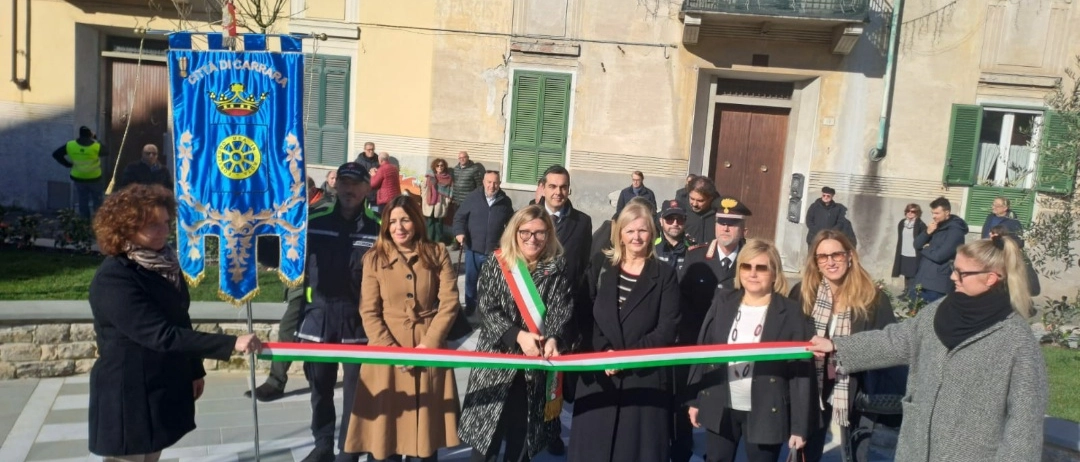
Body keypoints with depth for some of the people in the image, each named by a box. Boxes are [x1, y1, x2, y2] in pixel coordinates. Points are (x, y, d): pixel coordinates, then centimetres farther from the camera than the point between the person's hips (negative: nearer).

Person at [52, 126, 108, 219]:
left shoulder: (70, 145, -15)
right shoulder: (96, 147, -22)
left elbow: (56, 154, -6)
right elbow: (106, 153, -1)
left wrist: (68, 164, 1)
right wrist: (95, 140, 6)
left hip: (78, 178, 3)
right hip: (94, 178, -2)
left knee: (83, 202, 18)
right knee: (97, 201, 16)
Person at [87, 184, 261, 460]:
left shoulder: (164, 263, 3)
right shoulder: (114, 278, -23)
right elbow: (161, 335, -30)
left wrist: (195, 370, 17)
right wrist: (231, 343, -33)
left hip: (164, 389, 8)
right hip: (129, 396, -8)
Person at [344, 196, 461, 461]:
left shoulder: (437, 254, 2)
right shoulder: (374, 259, 0)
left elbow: (449, 303, -4)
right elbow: (368, 312, -3)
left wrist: (429, 343, -13)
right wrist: (392, 350, -12)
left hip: (429, 350, 1)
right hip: (387, 353, 0)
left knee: (425, 426, 8)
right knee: (386, 425, 5)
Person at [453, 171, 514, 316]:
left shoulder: (505, 201, 0)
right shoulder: (473, 197, -4)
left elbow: (511, 223, 13)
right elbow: (459, 217, 1)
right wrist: (459, 232, -15)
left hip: (494, 250, 0)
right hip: (473, 248, 0)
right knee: (471, 279, 13)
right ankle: (470, 306, 30)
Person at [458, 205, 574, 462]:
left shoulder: (557, 271, 2)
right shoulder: (495, 266, 1)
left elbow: (562, 314, -6)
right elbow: (488, 310, -7)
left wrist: (554, 340, -27)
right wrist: (517, 335, -23)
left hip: (535, 368, 1)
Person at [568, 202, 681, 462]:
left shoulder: (665, 275, 1)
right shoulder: (600, 270, 9)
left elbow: (666, 331, -7)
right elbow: (584, 318, 3)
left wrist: (627, 354, -16)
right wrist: (604, 352, -13)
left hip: (645, 378, -2)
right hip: (599, 376, 2)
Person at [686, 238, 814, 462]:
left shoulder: (790, 313, -8)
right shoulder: (723, 302, 2)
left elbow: (802, 370, -9)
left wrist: (799, 425, -10)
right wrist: (695, 399, 4)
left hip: (766, 413, -3)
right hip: (720, 408, 3)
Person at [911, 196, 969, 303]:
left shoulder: (955, 231, -13)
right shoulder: (936, 226, 14)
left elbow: (939, 255, -22)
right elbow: (917, 244, 10)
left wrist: (926, 248, -2)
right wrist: (928, 232, -7)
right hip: (922, 279, 9)